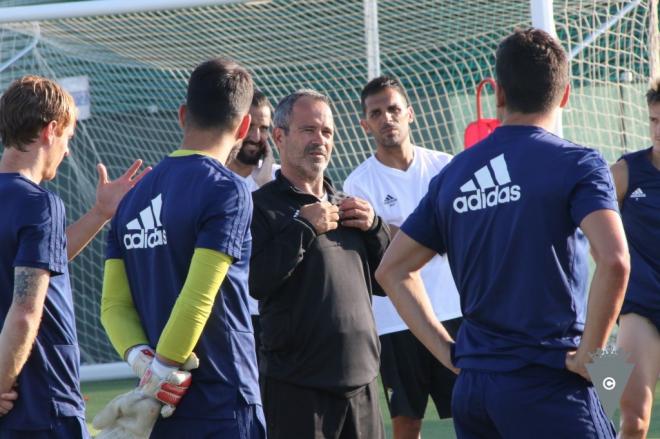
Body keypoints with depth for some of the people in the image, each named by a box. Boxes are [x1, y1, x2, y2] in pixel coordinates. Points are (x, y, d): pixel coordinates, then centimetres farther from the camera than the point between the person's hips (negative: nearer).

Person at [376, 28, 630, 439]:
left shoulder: (453, 174, 11)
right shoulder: (577, 164, -6)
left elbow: (393, 270, 16)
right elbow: (614, 261, -21)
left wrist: (447, 350, 13)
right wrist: (589, 354, -11)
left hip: (472, 387, 6)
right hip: (548, 386, -6)